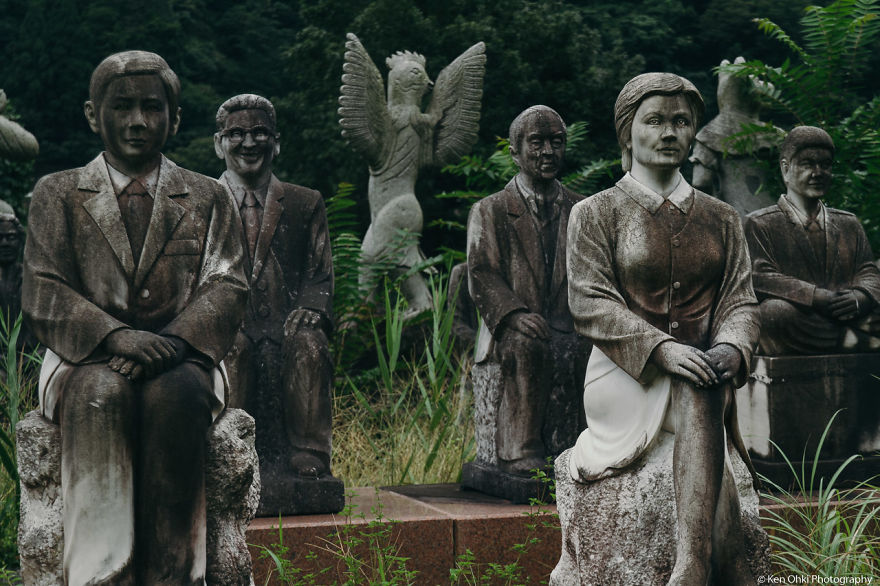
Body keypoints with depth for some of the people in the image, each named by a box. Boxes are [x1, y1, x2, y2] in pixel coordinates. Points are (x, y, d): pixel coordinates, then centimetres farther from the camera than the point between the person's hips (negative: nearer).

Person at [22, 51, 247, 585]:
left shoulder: (209, 198, 15)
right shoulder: (57, 194, 13)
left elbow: (227, 288, 4)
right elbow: (43, 294, 1)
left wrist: (170, 342, -17)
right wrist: (116, 335, -18)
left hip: (180, 357, 0)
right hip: (86, 357, 0)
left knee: (173, 396, -35)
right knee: (101, 395, -36)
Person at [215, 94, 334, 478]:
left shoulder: (306, 204, 17)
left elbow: (321, 275, 11)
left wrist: (309, 308, -12)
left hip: (285, 327, 1)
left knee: (309, 342, -33)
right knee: (230, 344, -35)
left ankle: (308, 454, -27)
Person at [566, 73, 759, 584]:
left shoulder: (721, 219, 18)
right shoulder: (595, 213, 8)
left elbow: (741, 302, 10)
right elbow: (589, 302, -5)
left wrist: (732, 348, -15)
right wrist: (661, 348, -21)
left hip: (699, 373, 2)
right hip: (624, 375, -2)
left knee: (700, 397, -35)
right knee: (700, 397, -34)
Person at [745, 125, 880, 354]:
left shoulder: (849, 224, 25)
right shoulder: (760, 224, 9)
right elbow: (761, 278, -6)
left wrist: (859, 297, -12)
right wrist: (819, 298, -19)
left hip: (849, 316, 2)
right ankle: (855, 339, -25)